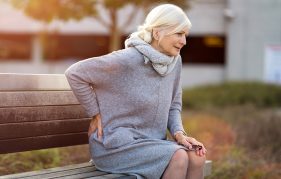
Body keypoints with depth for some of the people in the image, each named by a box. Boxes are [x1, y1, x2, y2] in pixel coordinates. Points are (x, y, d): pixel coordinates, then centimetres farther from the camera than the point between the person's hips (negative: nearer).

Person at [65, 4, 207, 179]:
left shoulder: (175, 61, 2)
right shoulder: (127, 60, -19)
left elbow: (173, 106, 13)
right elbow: (74, 73, -14)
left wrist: (179, 133, -6)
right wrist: (96, 114, -9)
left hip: (150, 141, 7)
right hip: (114, 145, -7)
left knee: (196, 156, -18)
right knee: (178, 157, -26)